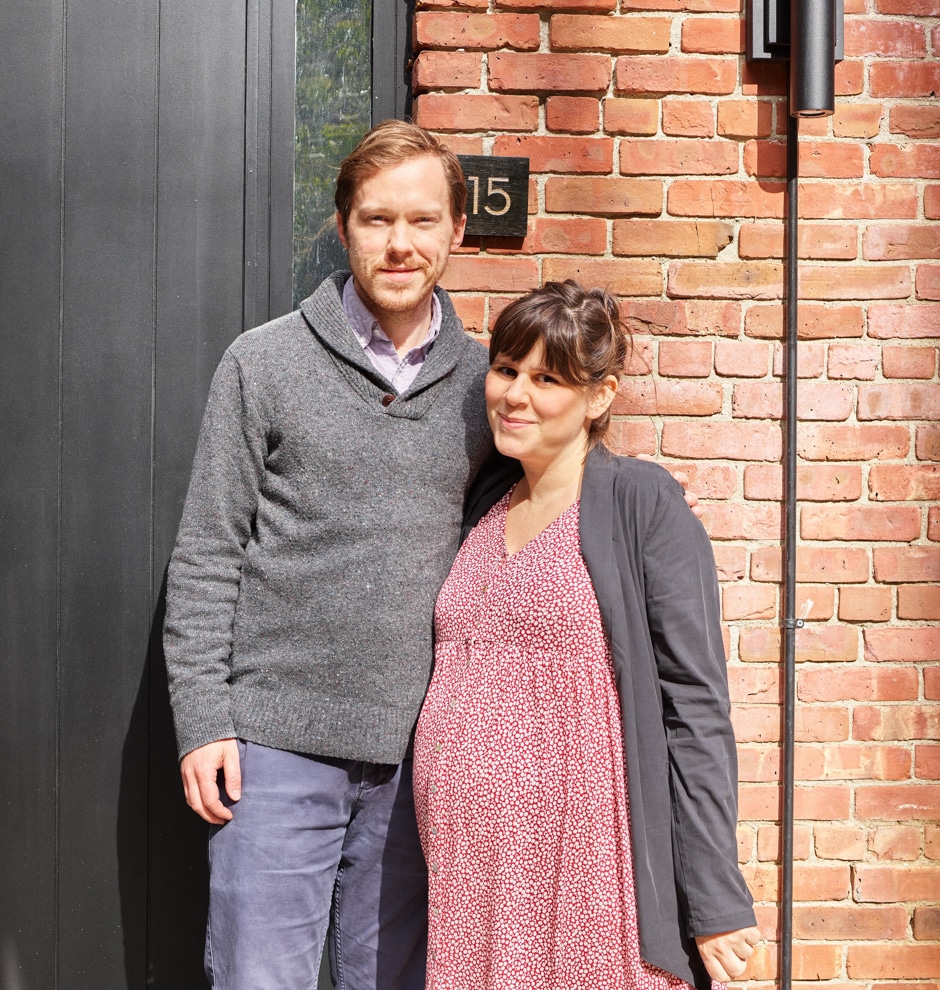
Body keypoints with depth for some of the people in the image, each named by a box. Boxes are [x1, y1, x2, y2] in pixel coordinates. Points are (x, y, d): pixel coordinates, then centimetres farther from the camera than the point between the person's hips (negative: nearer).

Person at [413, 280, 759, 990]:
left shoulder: (642, 502, -7)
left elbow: (695, 707, -10)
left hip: (582, 869, -5)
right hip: (466, 868, 6)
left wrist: (717, 903, -13)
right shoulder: (484, 505, 11)